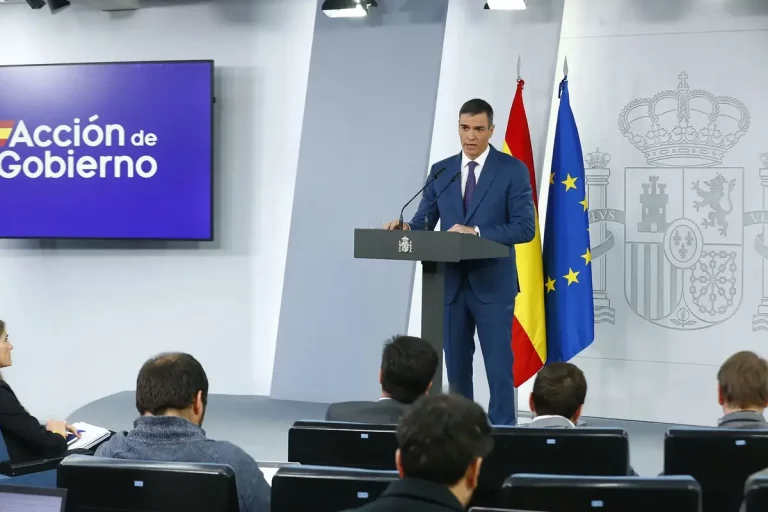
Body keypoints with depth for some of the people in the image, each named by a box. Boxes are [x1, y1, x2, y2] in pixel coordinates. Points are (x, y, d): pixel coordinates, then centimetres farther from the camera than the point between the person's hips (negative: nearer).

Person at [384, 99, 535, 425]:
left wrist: (476, 232, -22)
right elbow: (424, 223, 7)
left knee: (499, 369, -2)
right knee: (456, 369, 11)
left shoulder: (513, 169, -4)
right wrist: (405, 228, -16)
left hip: (492, 285, -4)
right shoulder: (440, 171, 9)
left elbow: (524, 228, -11)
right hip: (450, 284, 4)